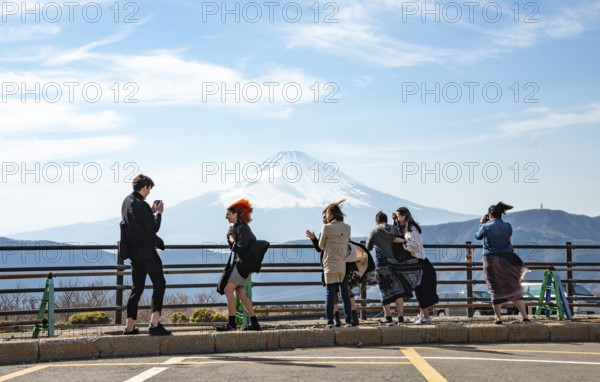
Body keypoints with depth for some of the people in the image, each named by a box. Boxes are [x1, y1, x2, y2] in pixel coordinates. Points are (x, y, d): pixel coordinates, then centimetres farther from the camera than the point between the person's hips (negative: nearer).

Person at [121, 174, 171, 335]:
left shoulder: (127, 201, 12)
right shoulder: (140, 205, -18)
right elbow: (154, 228, -16)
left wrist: (151, 211, 16)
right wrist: (158, 213, -1)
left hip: (133, 250, 9)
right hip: (145, 250, -9)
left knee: (137, 287, 13)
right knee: (159, 283, -5)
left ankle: (130, 326, 13)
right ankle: (154, 323, -13)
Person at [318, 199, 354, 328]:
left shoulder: (326, 227, -7)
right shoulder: (347, 228, 5)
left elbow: (321, 245, 2)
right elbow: (347, 243, 11)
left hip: (330, 265, -4)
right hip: (344, 265, 4)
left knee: (330, 293, 0)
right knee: (345, 294, 9)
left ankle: (330, 322, -3)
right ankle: (349, 321, 8)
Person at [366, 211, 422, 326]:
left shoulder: (374, 231, 2)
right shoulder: (394, 229, 8)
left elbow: (368, 248, 11)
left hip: (382, 265, -2)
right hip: (395, 263, 2)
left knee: (385, 291, 5)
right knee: (398, 291, 8)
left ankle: (388, 318, 1)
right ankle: (401, 317, 5)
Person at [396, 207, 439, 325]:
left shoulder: (412, 229, -16)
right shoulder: (404, 229, 13)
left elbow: (415, 246, -21)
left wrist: (402, 242, -28)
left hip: (419, 262, -9)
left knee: (421, 289, -7)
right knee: (419, 289, 14)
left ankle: (426, 317, -4)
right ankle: (421, 314, 20)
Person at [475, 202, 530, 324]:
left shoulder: (486, 227, -7)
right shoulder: (507, 226, -2)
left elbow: (478, 236, 12)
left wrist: (481, 223, 25)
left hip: (491, 261, -1)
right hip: (507, 261, 1)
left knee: (495, 290, 8)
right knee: (514, 289, 6)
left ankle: (498, 318, 9)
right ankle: (525, 316, 1)